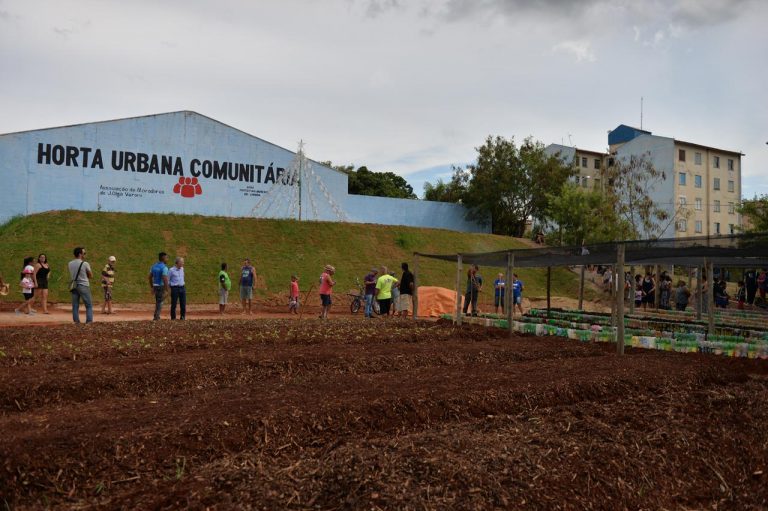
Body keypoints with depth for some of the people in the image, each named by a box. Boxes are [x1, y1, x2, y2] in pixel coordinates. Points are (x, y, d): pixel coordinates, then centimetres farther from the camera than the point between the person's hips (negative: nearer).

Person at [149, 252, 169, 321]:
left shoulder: (154, 266, 9)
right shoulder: (164, 267, -17)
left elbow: (150, 277, 13)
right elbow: (165, 280, -23)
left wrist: (152, 288, 20)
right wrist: (167, 290, -20)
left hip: (155, 286, 8)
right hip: (162, 287, -8)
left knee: (158, 302, 18)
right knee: (160, 303, -1)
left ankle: (157, 317, 20)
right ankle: (156, 317, 1)